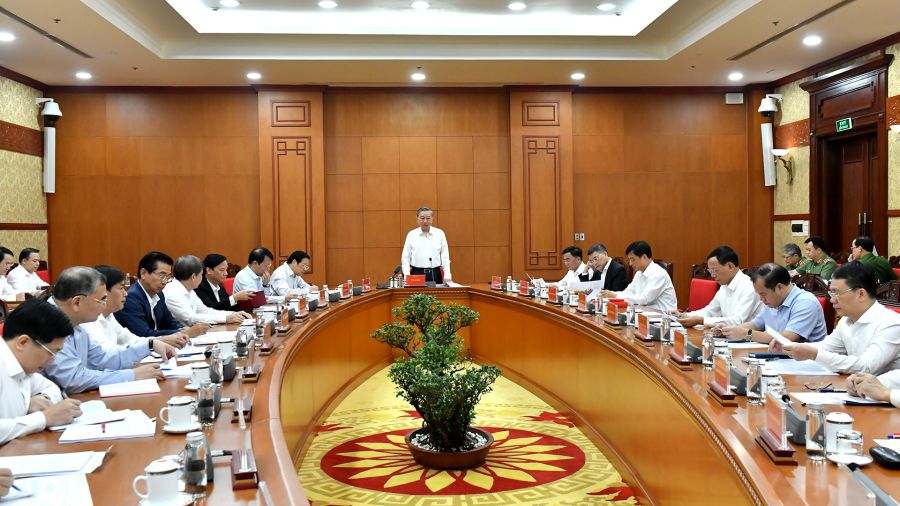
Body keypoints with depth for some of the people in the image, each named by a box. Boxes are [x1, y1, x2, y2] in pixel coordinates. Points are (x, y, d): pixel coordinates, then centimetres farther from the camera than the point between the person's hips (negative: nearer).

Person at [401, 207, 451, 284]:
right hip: (417, 273, 0)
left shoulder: (440, 233, 4)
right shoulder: (411, 235, 5)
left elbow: (445, 257, 4)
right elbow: (405, 258, 6)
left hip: (435, 274, 0)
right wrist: (407, 276, -6)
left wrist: (447, 276, -4)